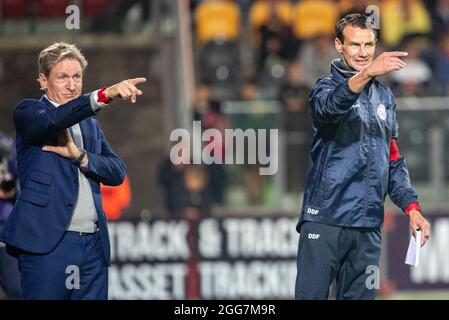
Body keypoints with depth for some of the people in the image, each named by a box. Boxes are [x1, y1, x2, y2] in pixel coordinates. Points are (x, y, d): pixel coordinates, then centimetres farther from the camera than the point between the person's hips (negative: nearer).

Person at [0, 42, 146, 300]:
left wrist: (80, 156, -9)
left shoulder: (91, 125, 22)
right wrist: (105, 95, -34)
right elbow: (55, 119, -20)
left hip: (94, 244, 6)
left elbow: (118, 172, 10)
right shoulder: (29, 112, 3)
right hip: (48, 242, -6)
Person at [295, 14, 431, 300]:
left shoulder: (384, 96, 18)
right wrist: (367, 74, -43)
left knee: (359, 296, 5)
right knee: (311, 295, -9)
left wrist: (411, 207, 9)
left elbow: (394, 160, 22)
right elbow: (329, 105, -26)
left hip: (369, 226, 5)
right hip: (325, 220, -5)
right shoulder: (327, 86, 1)